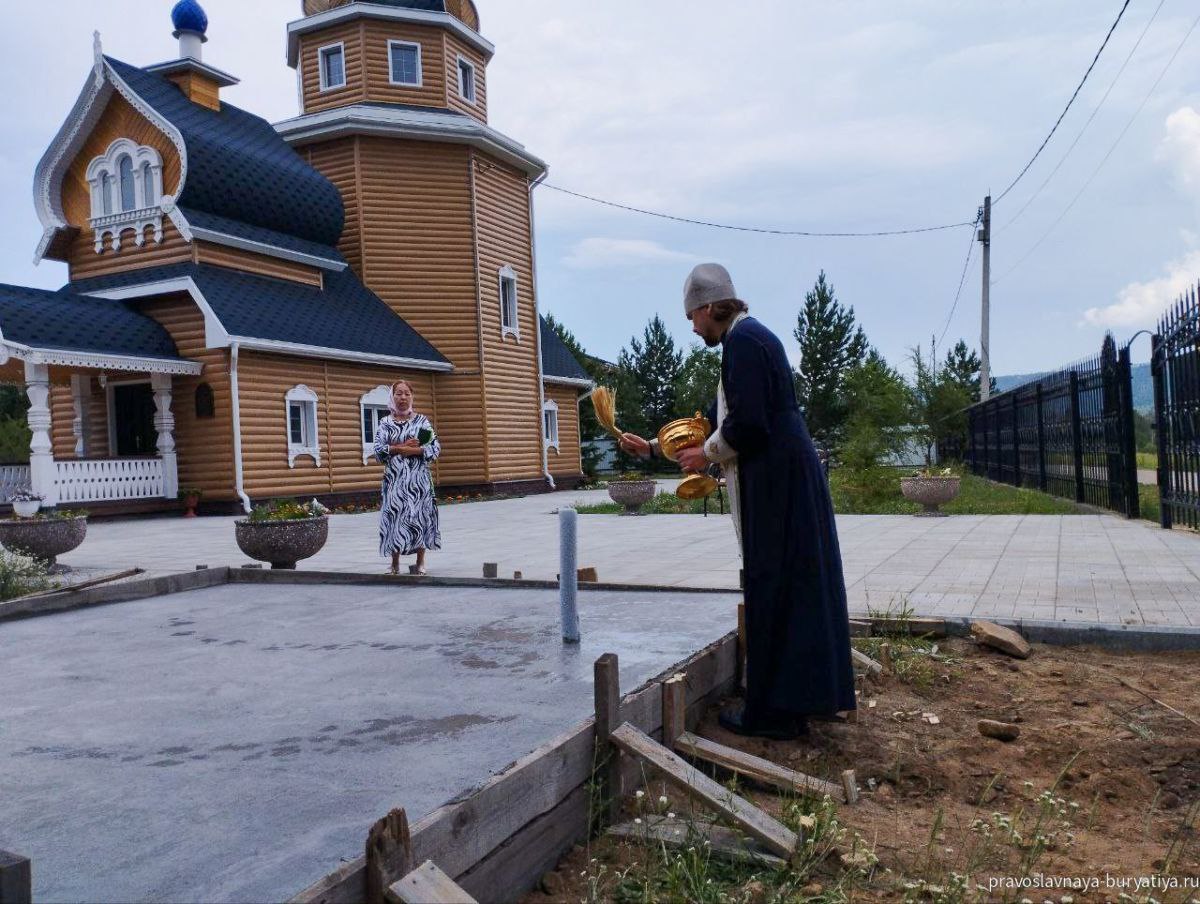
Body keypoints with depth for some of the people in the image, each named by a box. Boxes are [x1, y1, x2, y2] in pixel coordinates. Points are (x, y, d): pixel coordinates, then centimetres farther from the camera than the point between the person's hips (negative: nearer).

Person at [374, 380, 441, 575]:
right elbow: (378, 450, -2)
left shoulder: (422, 420, 5)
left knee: (419, 516, 0)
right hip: (394, 478, 1)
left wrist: (413, 450, -14)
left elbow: (436, 448, -2)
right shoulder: (385, 422, 7)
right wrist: (401, 447, -13)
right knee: (394, 517, -1)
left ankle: (420, 562, 11)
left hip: (419, 478, -1)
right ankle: (395, 564, 10)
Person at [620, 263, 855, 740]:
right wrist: (653, 447, 28)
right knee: (792, 588, 14)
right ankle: (794, 699, 25)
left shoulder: (742, 340, -12)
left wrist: (706, 455, -4)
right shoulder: (750, 337, 20)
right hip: (786, 481, 10)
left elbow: (747, 425, -22)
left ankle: (772, 710, 8)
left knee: (771, 592, -2)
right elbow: (715, 418, 26)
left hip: (774, 486, -10)